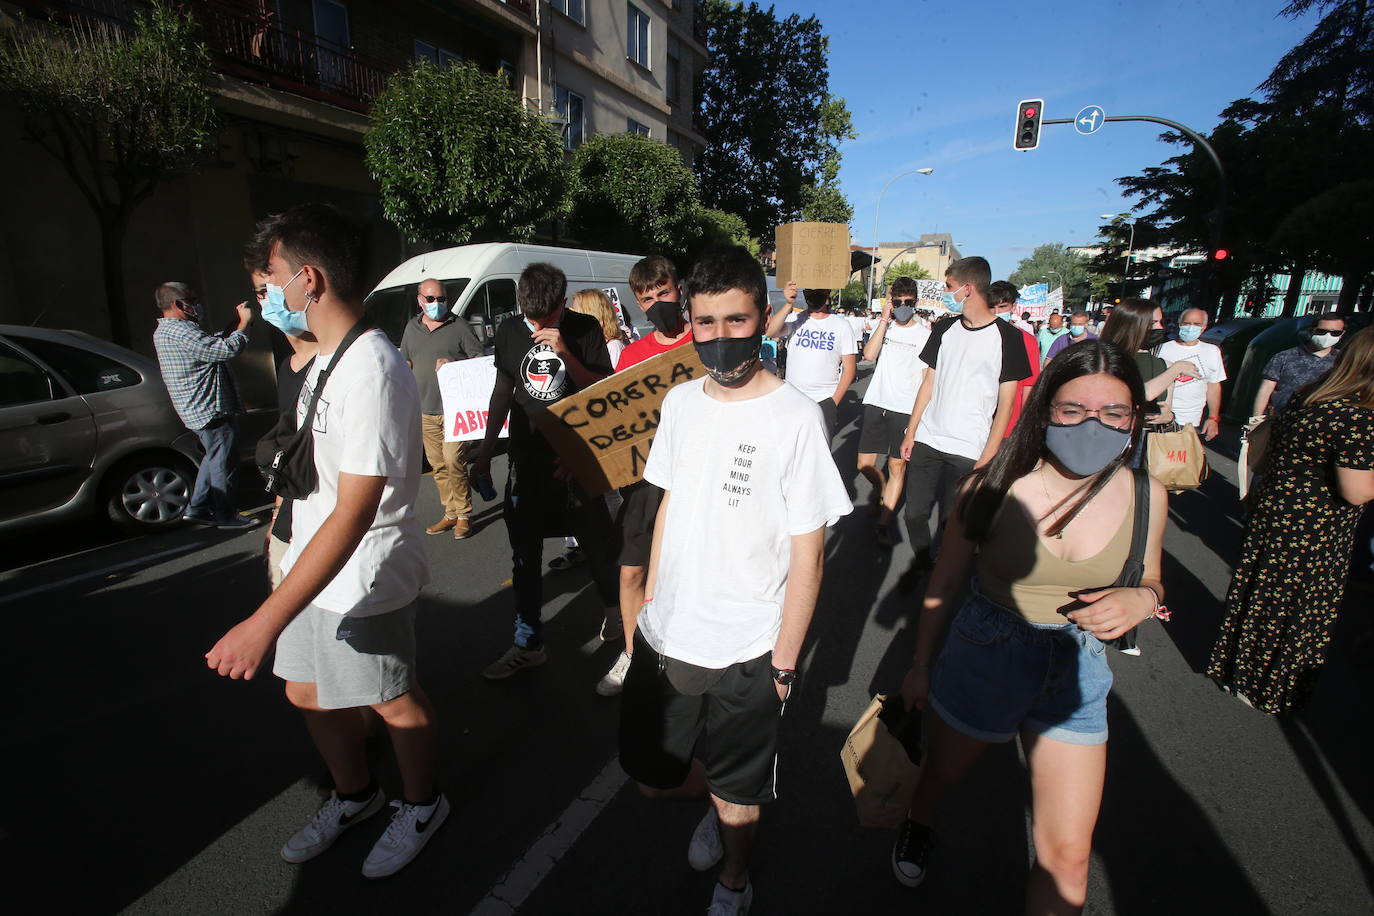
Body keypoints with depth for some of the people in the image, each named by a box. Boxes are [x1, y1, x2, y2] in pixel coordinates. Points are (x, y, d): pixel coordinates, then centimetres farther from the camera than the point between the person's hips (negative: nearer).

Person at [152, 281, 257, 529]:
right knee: (223, 463, 0)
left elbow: (214, 344, 20)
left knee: (213, 458, 22)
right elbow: (227, 349, -25)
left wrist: (234, 321, 12)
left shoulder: (164, 331, 16)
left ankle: (197, 508, 28)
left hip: (198, 409, 11)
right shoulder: (182, 331, -20)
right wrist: (244, 322, -12)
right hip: (211, 409, -11)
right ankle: (226, 516, 10)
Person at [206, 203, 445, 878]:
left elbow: (353, 514, -30)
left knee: (394, 701, 12)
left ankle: (422, 805, 39)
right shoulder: (328, 356, 6)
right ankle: (355, 796, 48)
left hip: (364, 581, -9)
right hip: (311, 566, 10)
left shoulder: (372, 372, -27)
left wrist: (265, 622, -30)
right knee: (309, 692, 23)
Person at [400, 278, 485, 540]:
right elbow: (406, 362, 23)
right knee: (437, 465, 8)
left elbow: (480, 359, -2)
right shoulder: (412, 327, 16)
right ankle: (450, 514, 19)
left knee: (454, 462, -10)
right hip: (425, 410, 5)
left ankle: (464, 516, 3)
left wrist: (453, 365, -17)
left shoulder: (459, 326, 0)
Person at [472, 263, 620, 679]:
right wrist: (485, 450, 16)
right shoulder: (509, 332, 5)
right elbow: (503, 391, 14)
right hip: (526, 459, 4)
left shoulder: (585, 329, -5)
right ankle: (528, 644, 22)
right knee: (525, 553, 8)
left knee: (595, 541, 8)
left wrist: (565, 352, -21)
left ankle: (614, 606, 38)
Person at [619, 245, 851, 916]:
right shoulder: (681, 401, 0)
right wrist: (651, 602, 10)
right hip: (665, 635, 5)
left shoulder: (795, 418, -16)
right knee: (652, 776, 21)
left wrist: (784, 661, -11)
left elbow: (808, 554, -13)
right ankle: (719, 803, 53)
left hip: (744, 652, -5)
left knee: (737, 792, 19)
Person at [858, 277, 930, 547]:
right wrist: (884, 319, -9)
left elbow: (927, 377, 3)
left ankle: (884, 523, 10)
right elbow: (869, 354, -10)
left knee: (897, 466, 1)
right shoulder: (884, 326, 9)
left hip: (906, 410, -2)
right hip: (876, 403, 2)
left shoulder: (925, 334, 2)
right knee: (865, 465, 4)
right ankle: (881, 490, 36)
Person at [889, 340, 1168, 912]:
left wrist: (1139, 601, -18)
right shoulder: (994, 484, -19)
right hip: (981, 660, -1)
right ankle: (919, 824, 62)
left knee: (1067, 853, 6)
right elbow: (945, 581, -7)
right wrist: (921, 666, 3)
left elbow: (1150, 582, 8)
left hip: (1075, 672, 2)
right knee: (942, 773, 26)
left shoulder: (1146, 496, -10)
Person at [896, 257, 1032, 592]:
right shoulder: (945, 328, 9)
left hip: (968, 450, -4)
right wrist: (911, 431, 8)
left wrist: (988, 456, -10)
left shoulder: (1006, 336, -5)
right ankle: (921, 562, 33)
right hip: (926, 440, 4)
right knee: (914, 514, 7)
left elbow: (1006, 402, -5)